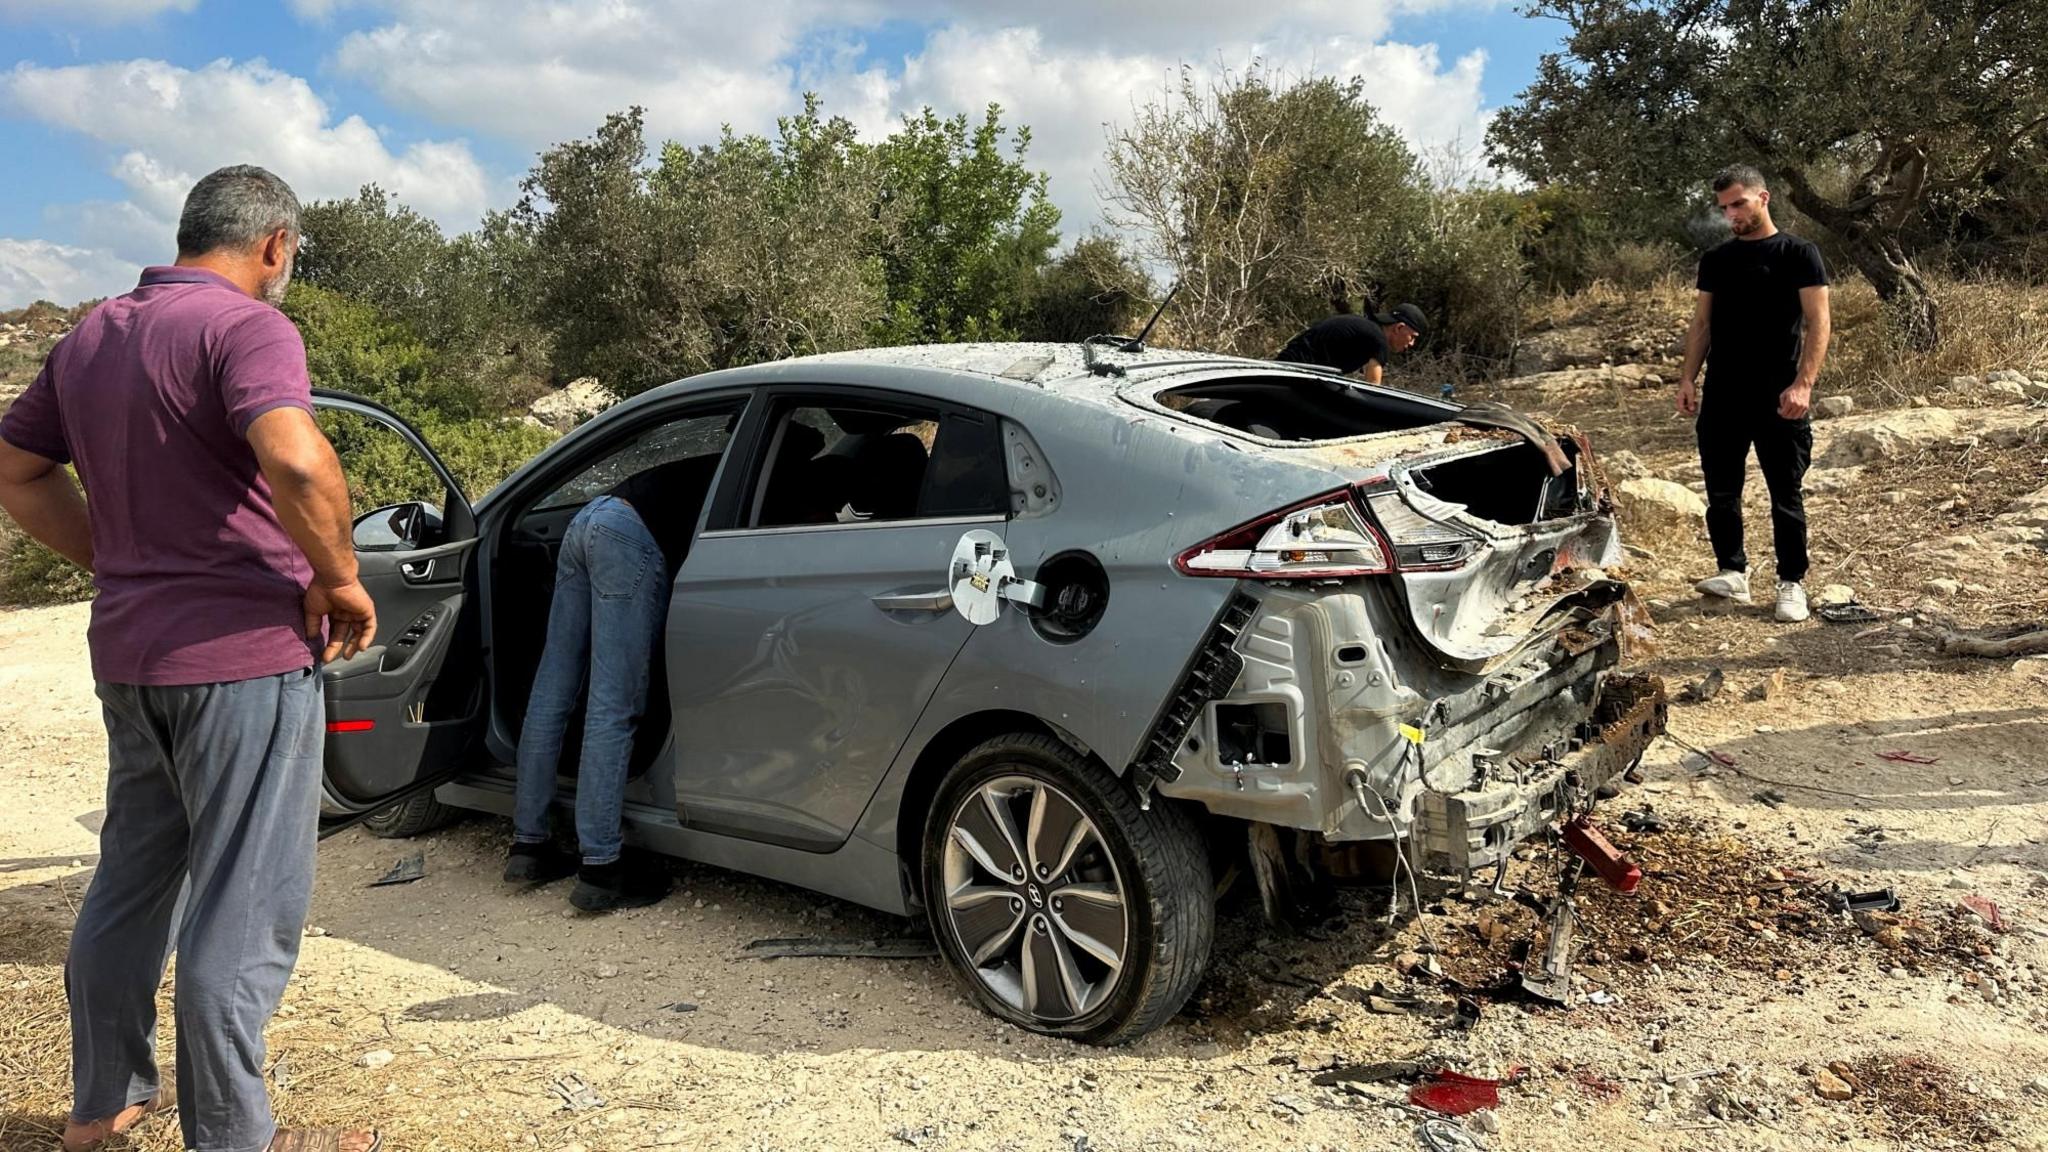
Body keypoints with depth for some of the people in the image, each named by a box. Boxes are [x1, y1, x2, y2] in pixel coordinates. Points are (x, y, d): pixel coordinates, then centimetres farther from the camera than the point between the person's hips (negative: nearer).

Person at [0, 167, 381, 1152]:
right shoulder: (245, 325, -13)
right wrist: (341, 581, -17)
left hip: (129, 653, 9)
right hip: (244, 656, -8)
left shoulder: (92, 336, 13)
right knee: (242, 911, 1)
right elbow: (295, 460, -31)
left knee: (131, 881, 21)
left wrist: (118, 570, 18)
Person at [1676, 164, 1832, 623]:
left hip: (1778, 399, -4)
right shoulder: (1716, 260, 12)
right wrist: (1688, 378, 3)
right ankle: (1732, 573, 18)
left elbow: (1818, 323, -7)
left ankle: (1792, 583, 11)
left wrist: (1803, 383, -18)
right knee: (1721, 490, 7)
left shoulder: (1798, 254, -2)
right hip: (1721, 396, 4)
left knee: (1786, 494, 2)